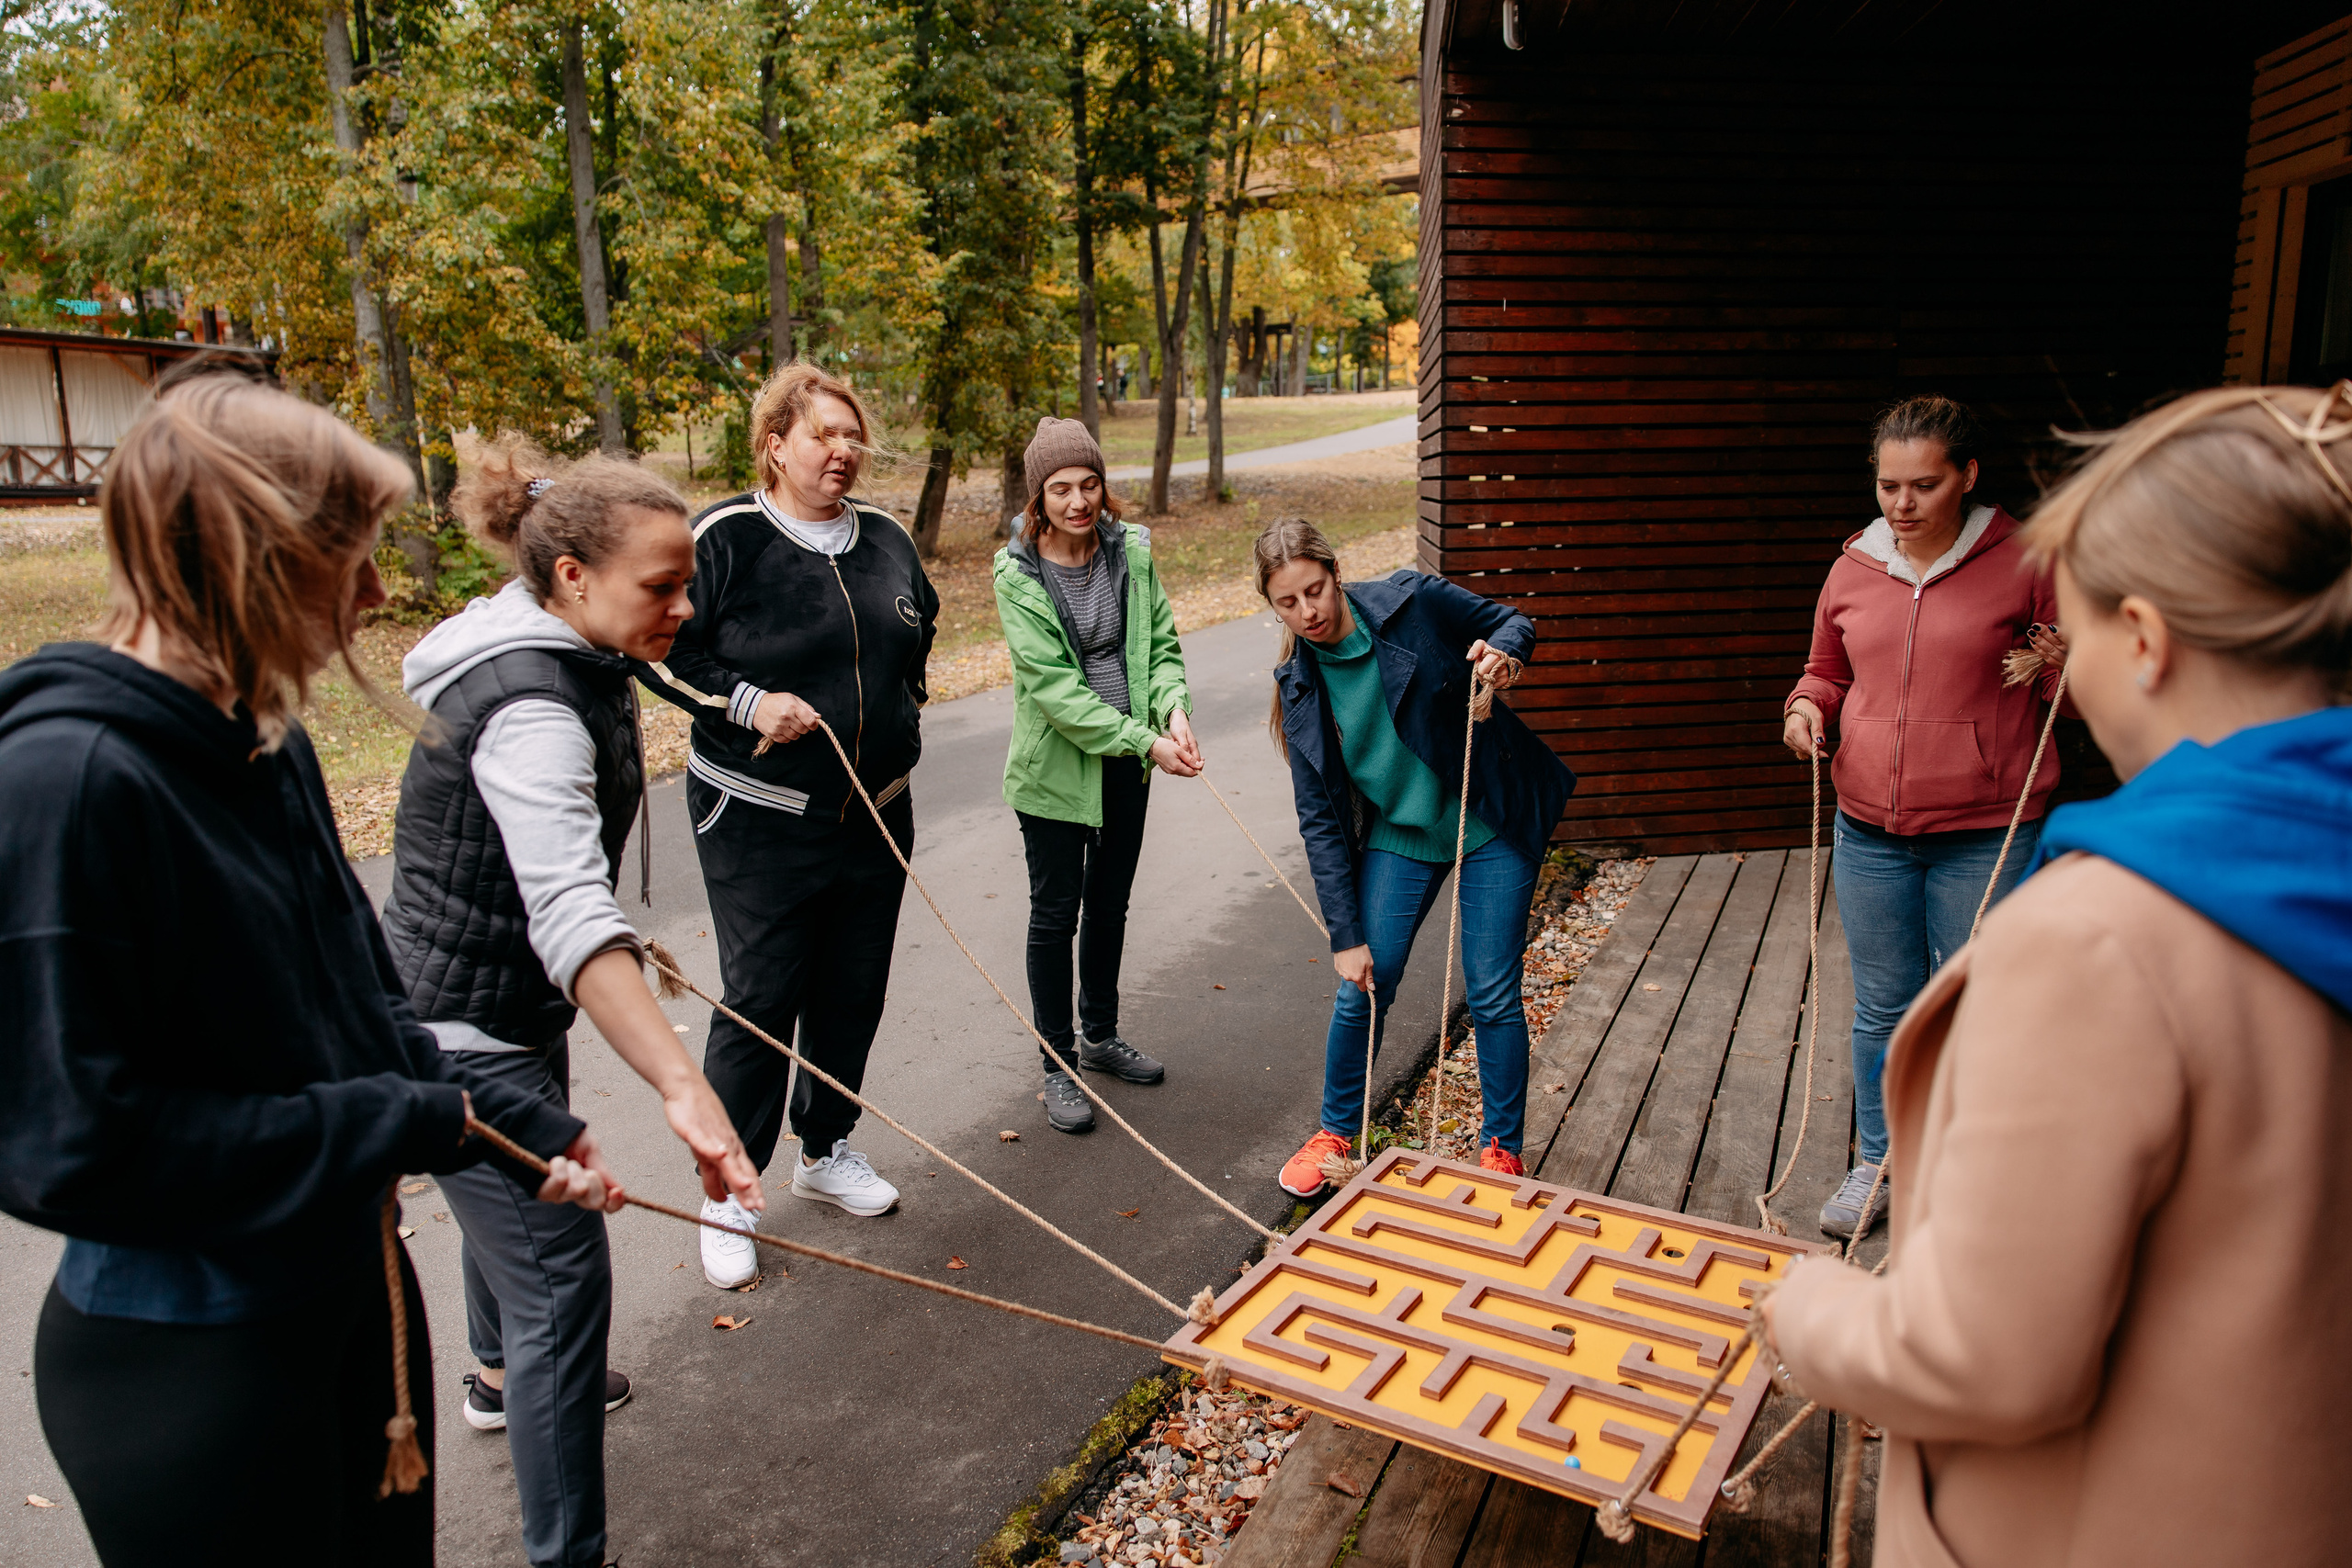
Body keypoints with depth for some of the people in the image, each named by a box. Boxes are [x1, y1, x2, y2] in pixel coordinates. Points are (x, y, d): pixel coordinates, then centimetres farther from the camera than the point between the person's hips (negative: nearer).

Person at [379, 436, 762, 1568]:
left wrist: (620, 938, 32)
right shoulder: (531, 710, -30)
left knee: (513, 1202, 30)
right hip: (463, 1031, -10)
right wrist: (679, 1083, -54)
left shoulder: (564, 663, 2)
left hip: (502, 1003, 10)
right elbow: (569, 912, -44)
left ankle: (503, 1379, 56)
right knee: (562, 1280, -6)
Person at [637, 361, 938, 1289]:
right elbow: (661, 651, -8)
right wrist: (747, 702, -18)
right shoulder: (724, 538, -9)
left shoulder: (885, 539, 8)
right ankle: (728, 1192, 16)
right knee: (760, 1001, -1)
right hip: (759, 822, -5)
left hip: (876, 815, 6)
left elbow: (919, 631, 25)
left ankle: (826, 1152, 34)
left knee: (854, 993, 14)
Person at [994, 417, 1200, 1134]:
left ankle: (1101, 1038, 38)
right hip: (1056, 770, -5)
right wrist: (1146, 742, -25)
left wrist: (1173, 707, -17)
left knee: (1110, 906, 18)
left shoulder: (1130, 551, -1)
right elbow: (1053, 686, -20)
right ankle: (1057, 1067, 20)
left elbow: (1161, 641, 4)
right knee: (1056, 915, 6)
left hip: (1127, 767, 5)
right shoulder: (1018, 574, -14)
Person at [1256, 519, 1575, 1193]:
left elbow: (1512, 623, 1)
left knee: (1492, 995, 0)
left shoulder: (1412, 601, -15)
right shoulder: (1300, 684, -7)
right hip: (1397, 837, 2)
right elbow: (1319, 820, -7)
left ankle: (1502, 1150, 20)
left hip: (1494, 824, -2)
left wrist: (1504, 652, -24)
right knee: (1362, 991, 1)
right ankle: (1336, 1132, 26)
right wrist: (1345, 936, -10)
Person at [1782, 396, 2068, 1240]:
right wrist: (1806, 706, -2)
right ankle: (1878, 1164, 31)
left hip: (1986, 837, -3)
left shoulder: (2023, 564, -5)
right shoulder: (1854, 570, 5)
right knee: (1883, 1009, 15)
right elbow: (1827, 671, 20)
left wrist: (2063, 674, -17)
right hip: (1870, 831, 3)